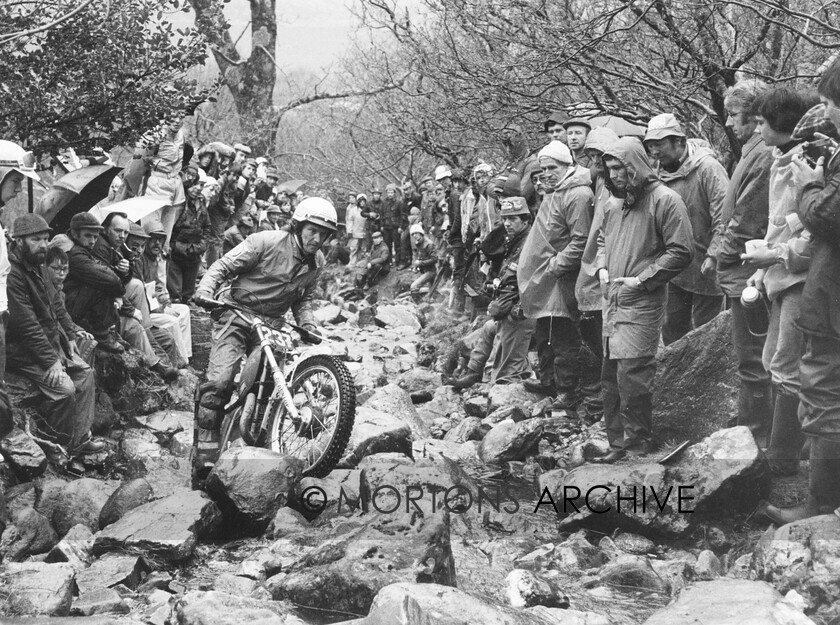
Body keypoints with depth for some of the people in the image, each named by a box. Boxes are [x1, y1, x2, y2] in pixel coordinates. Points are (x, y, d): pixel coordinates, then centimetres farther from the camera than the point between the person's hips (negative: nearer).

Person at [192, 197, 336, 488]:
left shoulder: (317, 262, 5)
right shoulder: (266, 242, -14)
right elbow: (222, 267, -12)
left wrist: (308, 325, -1)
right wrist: (204, 292, -28)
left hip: (272, 323, 6)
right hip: (238, 314, -6)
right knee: (219, 381, -20)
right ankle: (204, 458, -17)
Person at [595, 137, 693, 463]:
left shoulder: (665, 200, -9)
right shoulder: (614, 205, 15)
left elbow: (680, 252, -13)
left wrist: (642, 279, -15)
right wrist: (602, 267, 11)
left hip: (642, 304, -8)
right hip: (612, 301, 8)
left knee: (632, 375, -9)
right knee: (610, 376, 10)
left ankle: (637, 443, 4)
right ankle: (616, 440, 19)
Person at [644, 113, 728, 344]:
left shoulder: (708, 169, -15)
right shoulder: (659, 172, 6)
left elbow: (723, 219, -20)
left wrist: (713, 256, -25)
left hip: (704, 268, -6)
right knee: (672, 329, 13)